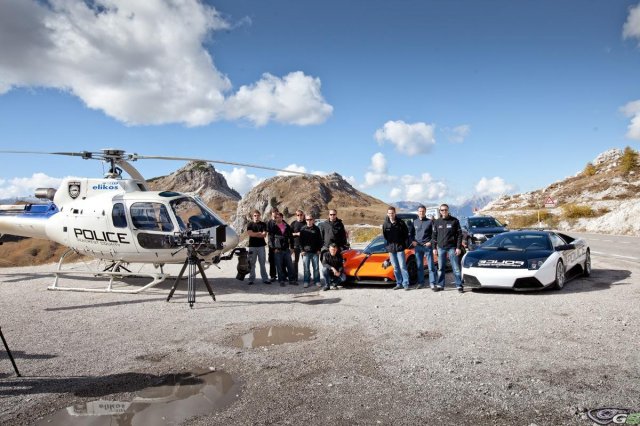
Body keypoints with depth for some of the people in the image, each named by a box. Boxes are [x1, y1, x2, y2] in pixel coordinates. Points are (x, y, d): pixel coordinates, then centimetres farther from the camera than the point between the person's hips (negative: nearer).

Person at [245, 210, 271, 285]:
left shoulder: (263, 224, 8)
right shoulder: (250, 224, 6)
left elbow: (264, 235, -3)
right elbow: (249, 233, -10)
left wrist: (254, 234, -8)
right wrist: (260, 233, -6)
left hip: (261, 246, 1)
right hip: (252, 246, -1)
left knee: (262, 263, 4)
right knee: (252, 263, 2)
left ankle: (265, 279, 8)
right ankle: (251, 279, 8)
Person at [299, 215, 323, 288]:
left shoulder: (316, 229, 6)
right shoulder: (303, 229, 5)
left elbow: (320, 240, 8)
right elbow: (301, 240, 5)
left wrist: (319, 249, 1)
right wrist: (302, 250, -3)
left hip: (315, 251, 0)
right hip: (306, 252, 0)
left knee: (316, 267, 4)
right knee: (306, 268, 2)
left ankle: (317, 281, 12)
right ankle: (306, 281, 10)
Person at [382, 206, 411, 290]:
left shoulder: (400, 222, -3)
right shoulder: (385, 224, 3)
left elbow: (406, 233, 4)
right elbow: (384, 235, 11)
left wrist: (403, 242, -1)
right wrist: (387, 245, 4)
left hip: (400, 247, -3)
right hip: (391, 248, 3)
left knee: (402, 266, -5)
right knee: (395, 267, 9)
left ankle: (406, 284, 1)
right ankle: (399, 283, 17)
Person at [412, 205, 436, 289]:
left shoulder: (430, 221, 0)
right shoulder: (414, 222, 10)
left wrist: (431, 242, -11)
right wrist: (413, 241, 4)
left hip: (427, 246, -3)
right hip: (417, 246, 3)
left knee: (431, 266, -3)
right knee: (419, 266, 7)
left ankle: (432, 283, 1)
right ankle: (421, 283, 14)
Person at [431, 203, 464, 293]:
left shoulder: (454, 221, -1)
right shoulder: (437, 222, 7)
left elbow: (459, 234, -1)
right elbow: (434, 236, 11)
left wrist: (458, 247, -8)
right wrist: (434, 247, 5)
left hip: (452, 247, -3)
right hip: (440, 248, 3)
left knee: (456, 268, -2)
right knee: (440, 268, 8)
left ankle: (459, 285, 3)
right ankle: (440, 285, 16)